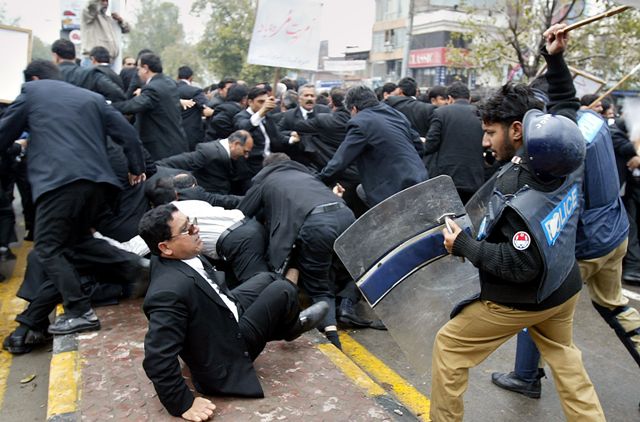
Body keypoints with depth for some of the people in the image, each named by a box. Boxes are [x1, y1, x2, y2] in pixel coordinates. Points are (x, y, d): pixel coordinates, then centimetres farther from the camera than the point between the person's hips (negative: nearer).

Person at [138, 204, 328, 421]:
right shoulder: (170, 290, -37)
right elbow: (157, 358, -34)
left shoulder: (179, 256, -11)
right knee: (282, 290, -8)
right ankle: (291, 328, 24)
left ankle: (285, 323, 41)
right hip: (223, 359, -8)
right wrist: (183, 403, -24)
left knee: (269, 279, 16)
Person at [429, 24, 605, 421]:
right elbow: (566, 102, 11)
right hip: (564, 289, 8)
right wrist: (556, 59, 5)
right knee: (565, 359, 28)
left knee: (449, 347, 7)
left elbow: (521, 266, -28)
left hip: (520, 301, -8)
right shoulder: (564, 156, -9)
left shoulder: (515, 196, -31)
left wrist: (465, 245, -23)